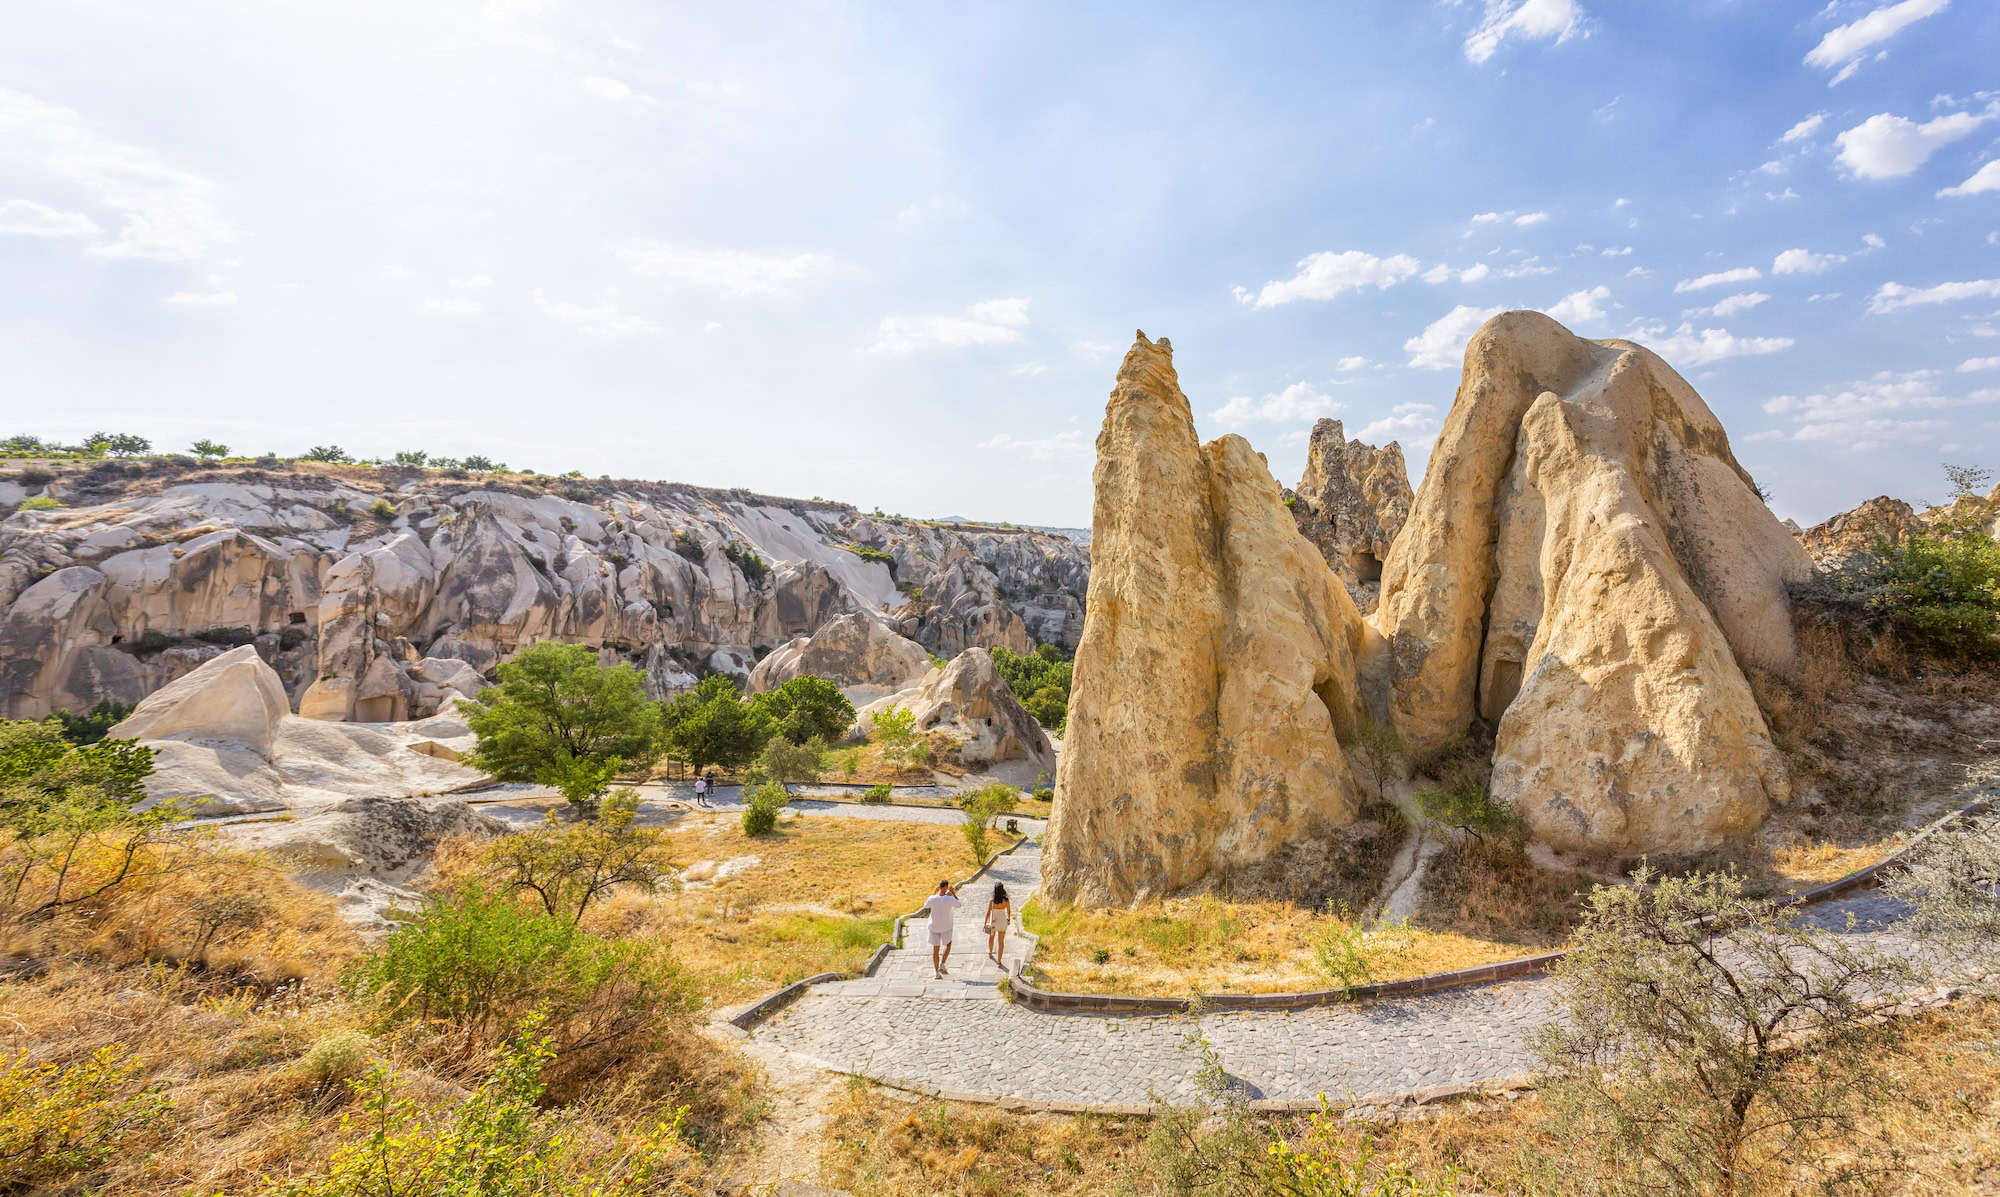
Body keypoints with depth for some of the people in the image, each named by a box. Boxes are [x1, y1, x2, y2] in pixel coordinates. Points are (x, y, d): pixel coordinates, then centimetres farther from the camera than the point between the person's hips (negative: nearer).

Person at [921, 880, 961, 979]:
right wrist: (953, 892, 4)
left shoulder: (932, 899, -15)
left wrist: (934, 892, 9)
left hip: (934, 927, 2)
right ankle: (943, 964, 7)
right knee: (948, 944, 23)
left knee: (936, 949, 13)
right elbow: (958, 904, 2)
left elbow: (926, 906, 8)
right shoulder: (949, 899, -19)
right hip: (946, 927, -2)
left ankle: (936, 972, 17)